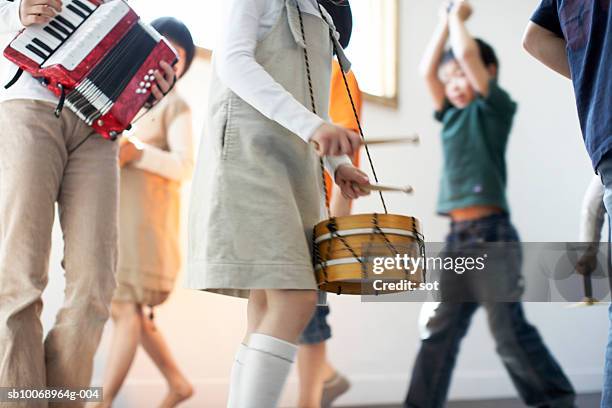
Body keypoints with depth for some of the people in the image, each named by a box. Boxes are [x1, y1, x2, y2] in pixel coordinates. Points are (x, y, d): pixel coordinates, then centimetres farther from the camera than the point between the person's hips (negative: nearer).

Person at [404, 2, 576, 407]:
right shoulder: (453, 116, 18)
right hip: (457, 236, 7)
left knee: (510, 330, -6)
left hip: (491, 233, -7)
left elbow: (467, 54, -10)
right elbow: (428, 70, 13)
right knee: (440, 330, 6)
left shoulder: (496, 108, 0)